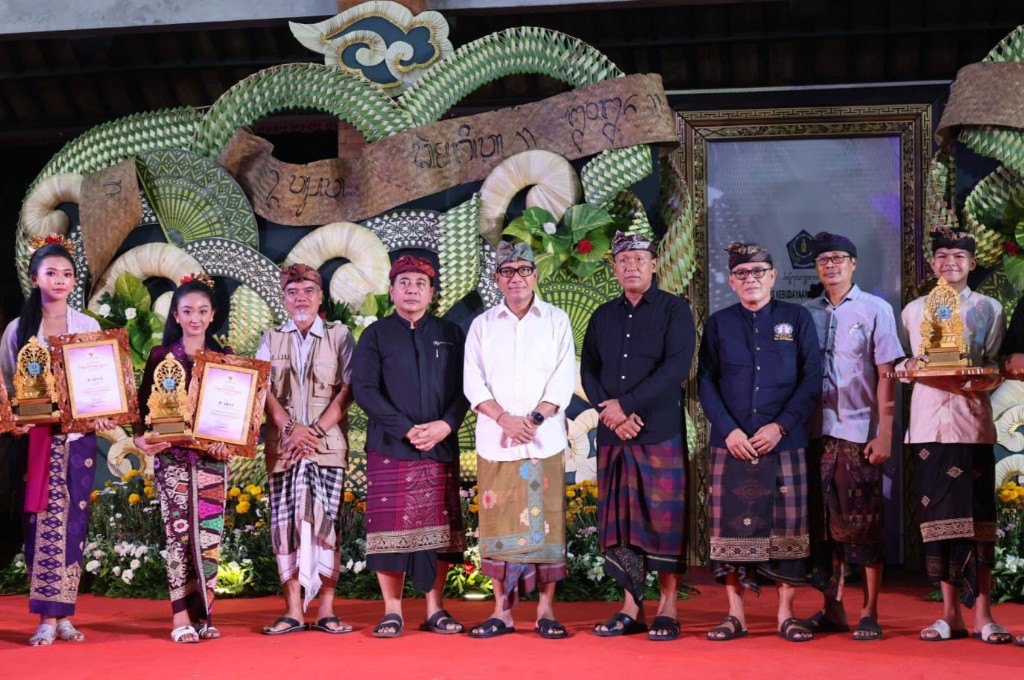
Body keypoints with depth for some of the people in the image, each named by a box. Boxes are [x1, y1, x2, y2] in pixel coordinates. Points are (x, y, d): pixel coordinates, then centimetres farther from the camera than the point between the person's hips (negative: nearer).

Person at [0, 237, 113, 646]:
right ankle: (47, 619, -4)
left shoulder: (88, 327, 9)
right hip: (35, 436, -1)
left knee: (72, 521, -1)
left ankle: (62, 615, 4)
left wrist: (103, 414, -10)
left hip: (78, 435, 1)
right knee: (43, 520, -5)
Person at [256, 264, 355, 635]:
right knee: (285, 524, -2)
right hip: (283, 446, 2)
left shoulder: (340, 336, 8)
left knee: (325, 521, -6)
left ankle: (326, 611, -1)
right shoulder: (271, 339, 14)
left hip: (328, 444, -2)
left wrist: (316, 430, -11)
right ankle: (293, 611, 3)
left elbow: (347, 390, 0)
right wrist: (290, 428, -11)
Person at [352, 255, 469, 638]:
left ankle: (435, 610, 9)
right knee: (390, 527, -3)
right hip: (389, 448, -2)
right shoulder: (376, 335, 6)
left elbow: (464, 388, 7)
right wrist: (407, 429, -12)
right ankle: (392, 612, 3)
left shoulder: (451, 335, 12)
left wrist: (444, 426, -11)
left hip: (441, 447, 2)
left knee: (438, 528, 2)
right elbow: (364, 389, -3)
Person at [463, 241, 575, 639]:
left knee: (545, 523, -2)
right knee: (499, 523, 0)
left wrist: (535, 418, -11)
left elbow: (564, 378, 1)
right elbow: (473, 382, 4)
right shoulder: (482, 325, 12)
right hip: (495, 441, 1)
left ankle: (546, 611, 4)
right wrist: (504, 419, -10)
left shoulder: (556, 321, 9)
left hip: (544, 440, -1)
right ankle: (502, 610, 6)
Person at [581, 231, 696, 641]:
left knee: (663, 519, -4)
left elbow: (676, 368, -10)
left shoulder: (674, 310, 2)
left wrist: (626, 403, -13)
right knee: (620, 522, 4)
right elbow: (588, 371, 10)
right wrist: (612, 413, -7)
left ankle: (668, 609, 2)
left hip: (661, 433, -4)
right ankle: (631, 609, 9)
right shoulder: (602, 317, 16)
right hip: (612, 435, 4)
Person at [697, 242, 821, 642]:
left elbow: (811, 380, 1)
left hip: (784, 443, -1)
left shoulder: (798, 319, 6)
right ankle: (735, 614, 7)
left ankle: (786, 613, 8)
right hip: (731, 444, 1)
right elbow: (706, 383, 5)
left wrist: (781, 426, -9)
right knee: (731, 525, 0)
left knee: (788, 527, -1)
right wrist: (728, 431, -8)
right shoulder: (718, 324, 10)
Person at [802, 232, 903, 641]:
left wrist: (885, 434, -9)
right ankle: (832, 610, 15)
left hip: (859, 433, -3)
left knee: (863, 522, -2)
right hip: (817, 432, 4)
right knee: (824, 523, 6)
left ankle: (869, 614, 3)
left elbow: (886, 376, -3)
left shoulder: (875, 310, 1)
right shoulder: (807, 313, 11)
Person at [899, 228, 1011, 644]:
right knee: (937, 513, 0)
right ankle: (950, 613, 7)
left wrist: (982, 382, -18)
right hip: (929, 421, 2)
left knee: (977, 514, -4)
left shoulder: (988, 309, 9)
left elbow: (996, 366, 4)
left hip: (971, 420, -1)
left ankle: (982, 614, -1)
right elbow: (900, 364, 14)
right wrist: (909, 367, -8)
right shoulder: (914, 311, 14)